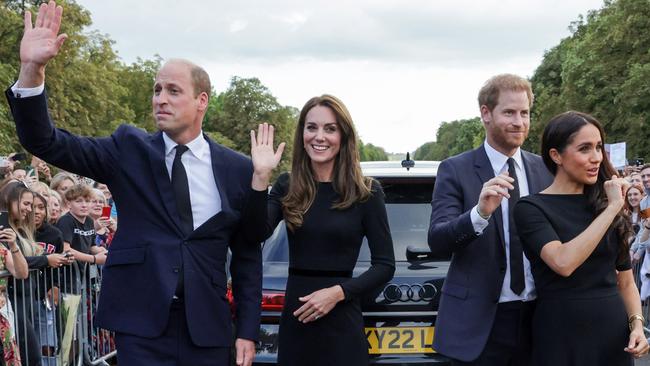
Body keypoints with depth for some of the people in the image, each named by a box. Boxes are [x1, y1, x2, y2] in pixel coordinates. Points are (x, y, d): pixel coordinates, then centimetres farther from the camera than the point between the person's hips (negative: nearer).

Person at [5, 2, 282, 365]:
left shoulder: (238, 168, 3)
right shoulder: (129, 149, 2)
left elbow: (247, 254, 8)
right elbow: (47, 143, -7)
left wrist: (248, 332, 5)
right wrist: (32, 70, -22)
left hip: (208, 328, 1)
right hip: (141, 325, -1)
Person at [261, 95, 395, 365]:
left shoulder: (366, 192, -4)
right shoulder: (287, 187, 3)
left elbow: (385, 265, -3)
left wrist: (339, 292, -15)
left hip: (341, 325, -2)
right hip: (294, 322, 3)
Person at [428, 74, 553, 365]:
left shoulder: (544, 170, 7)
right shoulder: (455, 170, -5)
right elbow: (437, 242, -15)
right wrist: (480, 213, -32)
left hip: (535, 319, 4)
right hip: (477, 322, -3)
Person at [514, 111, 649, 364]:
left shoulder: (606, 203, 8)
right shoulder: (531, 208, -8)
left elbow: (625, 281, 13)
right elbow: (563, 263, -25)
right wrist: (612, 208, -19)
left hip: (615, 334, 5)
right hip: (562, 336, -5)